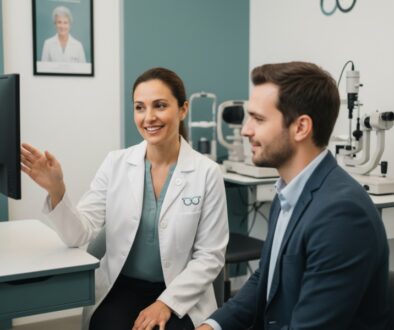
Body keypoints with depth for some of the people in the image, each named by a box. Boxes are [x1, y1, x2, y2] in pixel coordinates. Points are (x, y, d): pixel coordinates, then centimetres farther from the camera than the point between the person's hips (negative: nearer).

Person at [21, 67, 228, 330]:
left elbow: (210, 256, -5)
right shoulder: (116, 163, -1)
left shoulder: (207, 173, -7)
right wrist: (56, 189, -23)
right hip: (120, 289, 2)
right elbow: (79, 234, -7)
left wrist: (166, 302, -14)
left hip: (181, 297, -1)